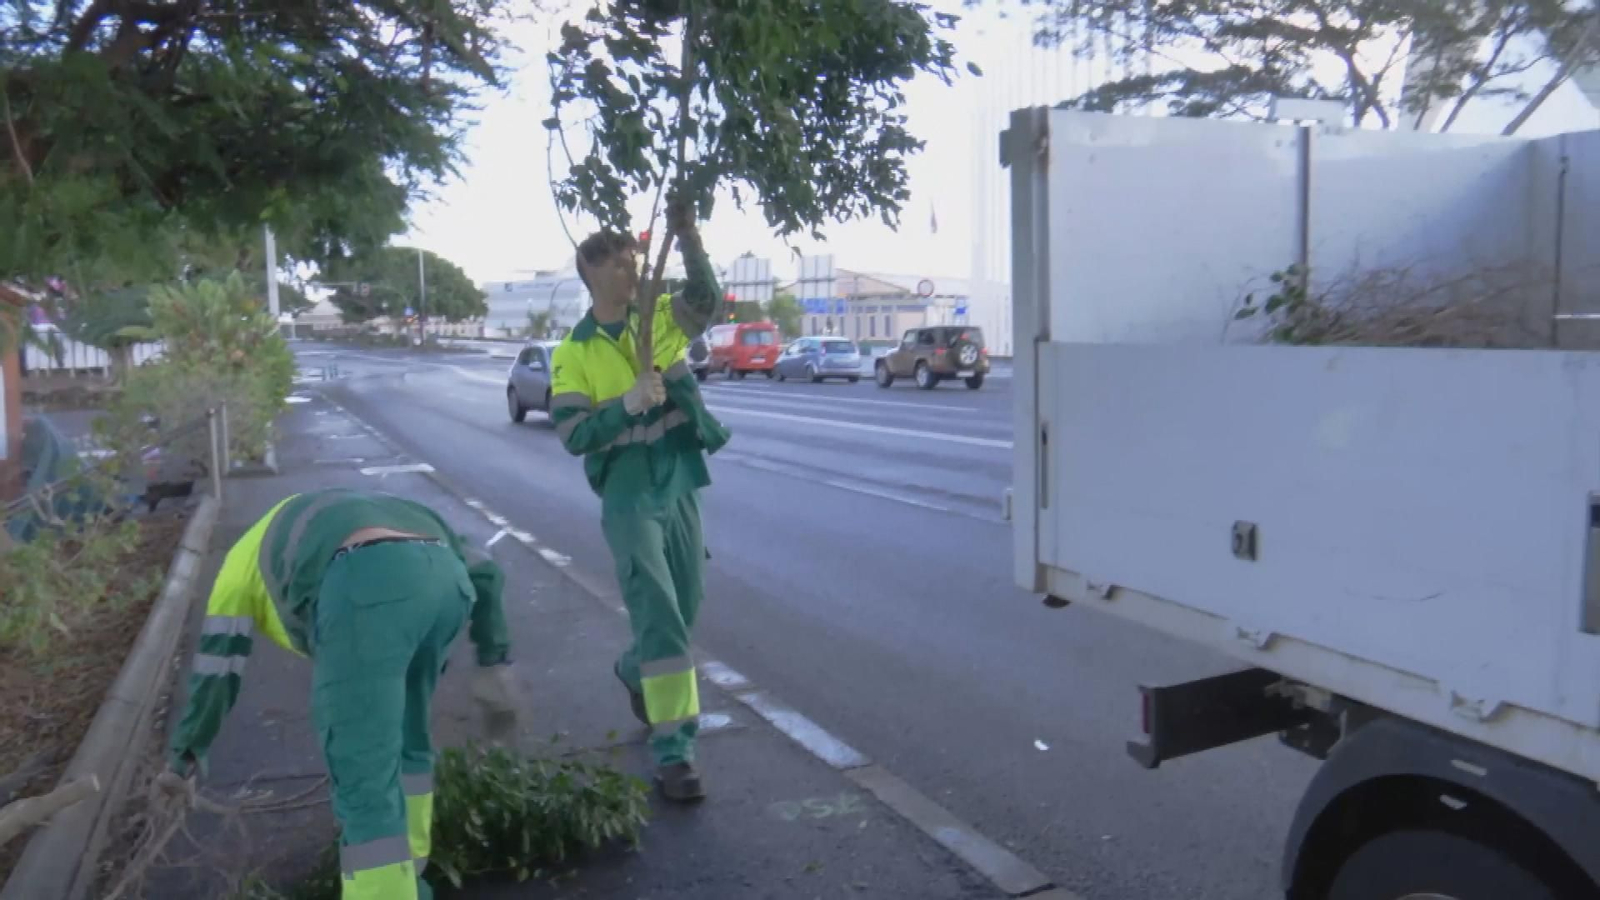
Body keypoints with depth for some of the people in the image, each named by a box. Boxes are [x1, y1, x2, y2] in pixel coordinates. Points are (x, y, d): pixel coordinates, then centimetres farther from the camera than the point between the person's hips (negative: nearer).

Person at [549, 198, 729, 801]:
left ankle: (635, 671, 48)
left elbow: (708, 302, -15)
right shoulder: (572, 354, -4)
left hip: (680, 488, 4)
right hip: (628, 501, -4)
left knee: (686, 607, 17)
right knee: (660, 616, -10)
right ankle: (674, 749, -2)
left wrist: (688, 241, -28)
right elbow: (573, 435, -12)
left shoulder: (662, 318, 5)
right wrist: (627, 403, -25)